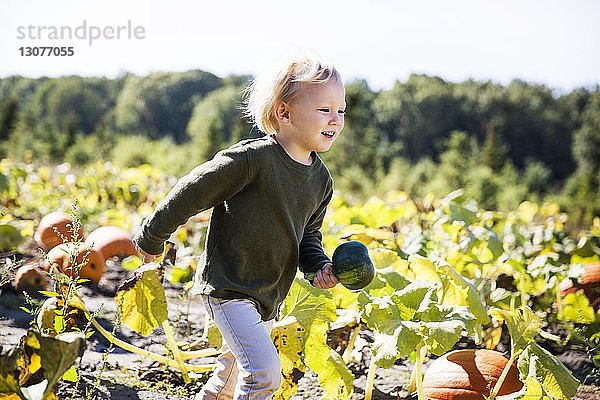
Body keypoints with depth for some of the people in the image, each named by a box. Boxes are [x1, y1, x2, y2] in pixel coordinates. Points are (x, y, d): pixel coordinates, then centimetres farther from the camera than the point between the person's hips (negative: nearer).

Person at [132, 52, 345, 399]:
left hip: (267, 297, 8)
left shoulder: (321, 180, 2)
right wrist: (152, 239, -5)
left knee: (235, 372, 22)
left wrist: (319, 266, -5)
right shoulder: (252, 159, -23)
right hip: (228, 288, -8)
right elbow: (190, 194, -14)